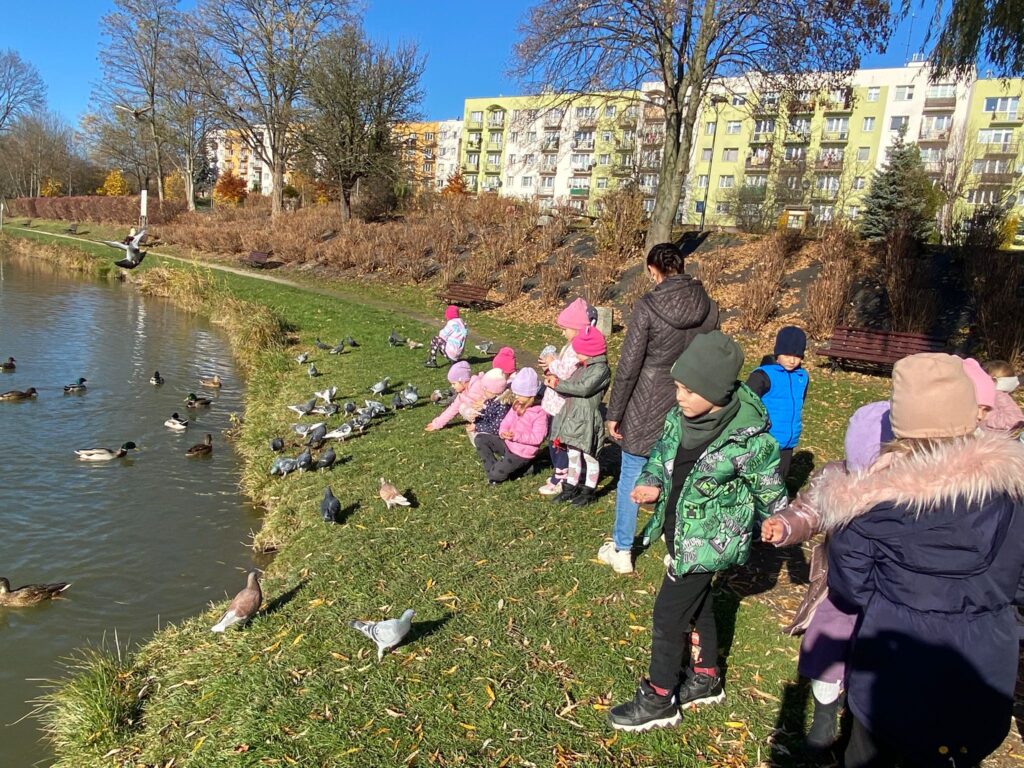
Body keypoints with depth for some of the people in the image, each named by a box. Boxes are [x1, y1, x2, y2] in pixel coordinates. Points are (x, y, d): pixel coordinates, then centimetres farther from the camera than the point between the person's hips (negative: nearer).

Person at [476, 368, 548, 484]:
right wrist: (503, 432, -18)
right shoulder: (517, 405, 2)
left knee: (496, 475, -19)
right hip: (508, 443, 8)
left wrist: (516, 436, -28)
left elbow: (537, 438, -25)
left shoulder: (539, 413, -22)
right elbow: (506, 422, 6)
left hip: (521, 453, -8)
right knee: (480, 439, -1)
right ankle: (493, 468, 1)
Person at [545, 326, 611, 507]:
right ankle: (571, 487, 30)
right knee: (573, 454, 17)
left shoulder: (600, 369, -17)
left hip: (587, 420, -8)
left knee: (589, 456, 7)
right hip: (573, 417, 8)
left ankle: (588, 491, 19)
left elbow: (584, 388, -27)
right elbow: (571, 389, 12)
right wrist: (555, 382, -5)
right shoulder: (582, 367, 10)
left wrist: (558, 384, -22)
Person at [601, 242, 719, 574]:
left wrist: (614, 413, -5)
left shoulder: (647, 307, -16)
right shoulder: (709, 308, -2)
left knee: (630, 477, 12)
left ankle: (622, 552, 24)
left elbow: (628, 366, -14)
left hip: (647, 407, -4)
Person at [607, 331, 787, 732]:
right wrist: (652, 482, -8)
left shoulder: (748, 438, -25)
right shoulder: (682, 415, -8)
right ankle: (706, 679, 44)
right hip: (680, 530, 7)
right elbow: (663, 450, 8)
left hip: (706, 540, -7)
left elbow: (769, 487, -10)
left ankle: (659, 700, 20)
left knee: (668, 612, 0)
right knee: (697, 604, 23)